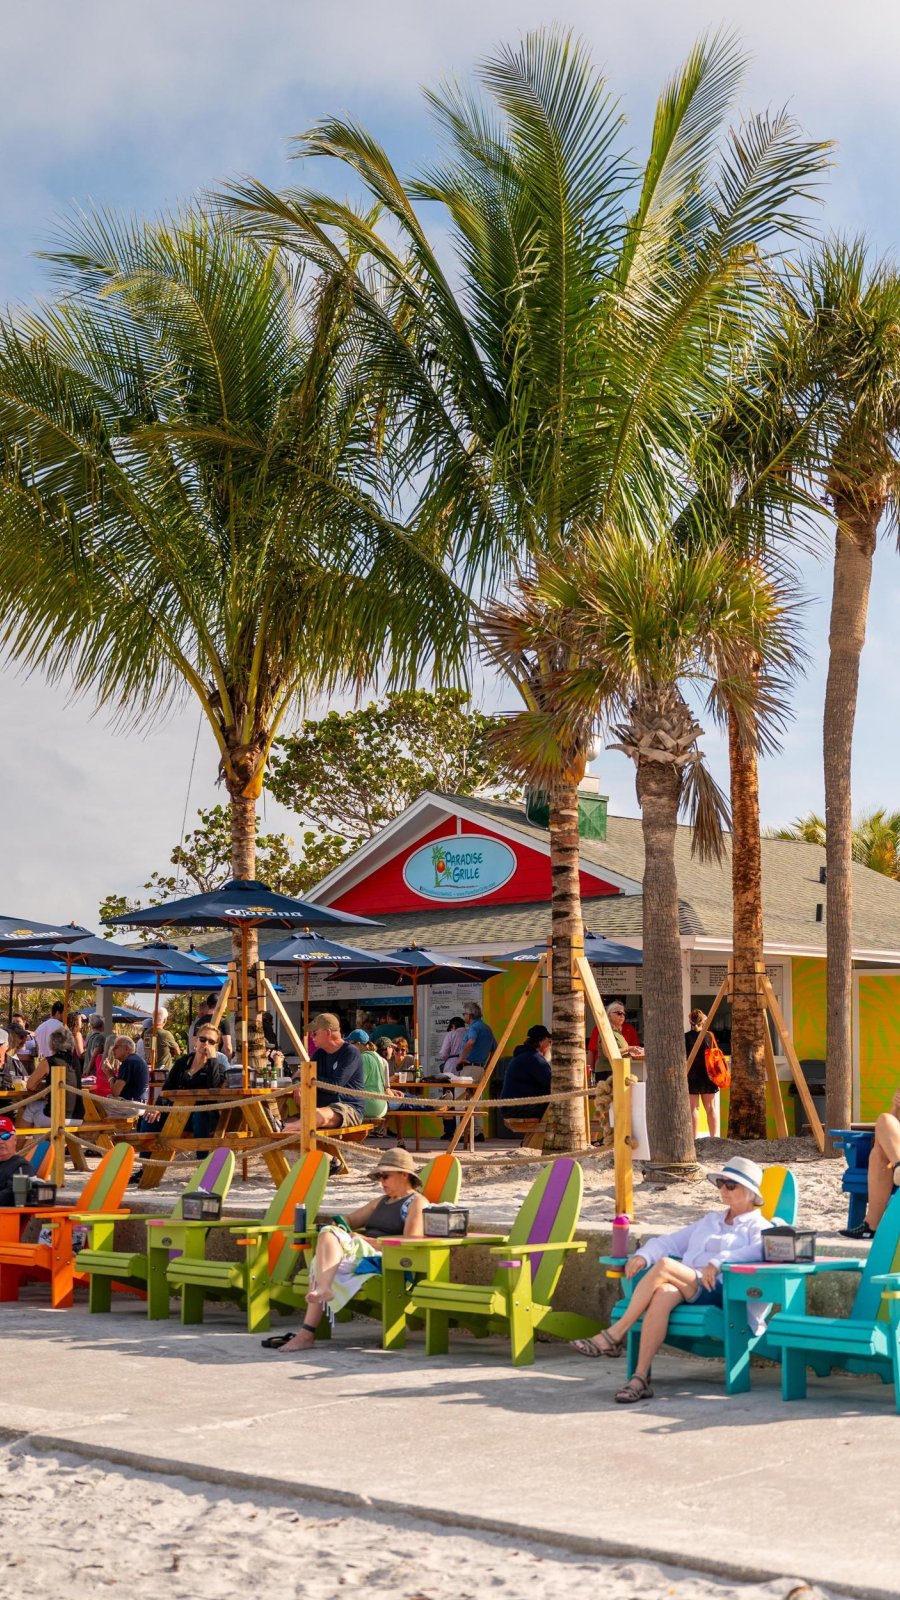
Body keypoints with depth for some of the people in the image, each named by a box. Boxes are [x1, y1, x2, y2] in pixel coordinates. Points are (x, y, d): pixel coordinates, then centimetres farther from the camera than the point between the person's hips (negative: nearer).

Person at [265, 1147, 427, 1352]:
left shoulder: (416, 1203, 4)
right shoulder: (380, 1202, 32)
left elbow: (410, 1244, -10)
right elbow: (349, 1220, 31)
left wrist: (366, 1239, -12)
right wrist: (338, 1224, 5)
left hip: (384, 1259, -8)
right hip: (363, 1252, 8)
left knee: (329, 1237, -25)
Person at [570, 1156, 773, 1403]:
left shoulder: (757, 1226, 12)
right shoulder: (710, 1220, 34)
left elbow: (760, 1250, -12)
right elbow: (672, 1241, 27)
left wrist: (718, 1262, -27)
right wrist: (643, 1255, 5)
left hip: (717, 1291, -5)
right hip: (683, 1287, 5)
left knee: (663, 1265, -31)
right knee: (661, 1295, -34)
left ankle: (615, 1335, -28)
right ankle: (640, 1379, -38)